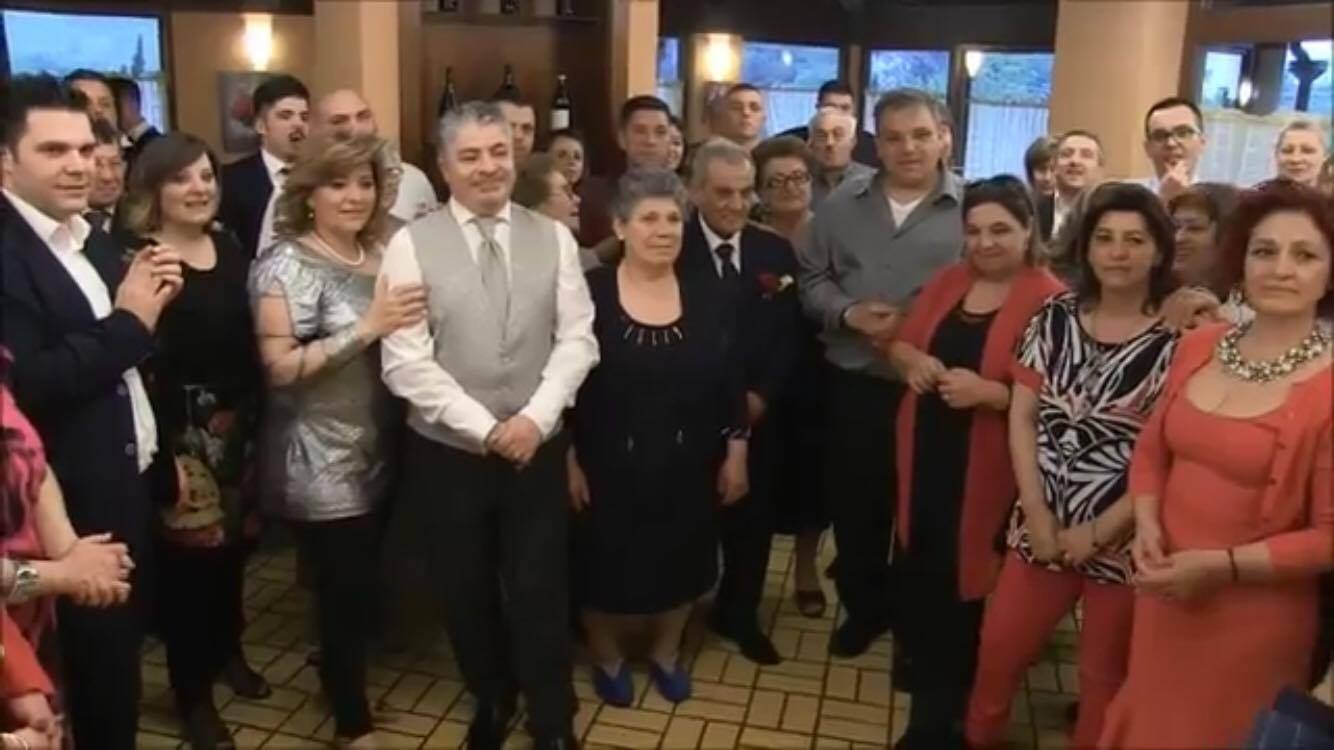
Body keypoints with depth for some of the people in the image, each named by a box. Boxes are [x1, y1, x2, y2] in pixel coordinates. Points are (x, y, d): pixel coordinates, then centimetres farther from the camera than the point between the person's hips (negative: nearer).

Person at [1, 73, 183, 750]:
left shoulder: (98, 243, 9)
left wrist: (153, 305, -6)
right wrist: (127, 321, -24)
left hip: (133, 485, 8)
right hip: (77, 507, -8)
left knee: (122, 650, 22)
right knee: (97, 663, 9)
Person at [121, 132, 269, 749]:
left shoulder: (229, 247, 7)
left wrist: (256, 418, 8)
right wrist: (162, 455, -19)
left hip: (237, 423, 6)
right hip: (179, 432, -5)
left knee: (234, 544, 14)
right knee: (188, 557, 4)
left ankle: (227, 650, 38)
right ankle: (192, 691, 23)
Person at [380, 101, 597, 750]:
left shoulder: (553, 238, 1)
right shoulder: (411, 245, -6)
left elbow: (577, 339, -2)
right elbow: (405, 361, -12)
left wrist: (536, 416, -15)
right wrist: (485, 428, -16)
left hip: (538, 447, 1)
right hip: (447, 452, 0)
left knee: (541, 591, 8)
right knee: (468, 593, 17)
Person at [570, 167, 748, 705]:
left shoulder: (708, 295, -3)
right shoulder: (589, 293, -12)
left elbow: (731, 381, 2)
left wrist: (736, 454, 2)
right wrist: (569, 462, -9)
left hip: (687, 464, 3)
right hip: (609, 466, -3)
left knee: (680, 564, 18)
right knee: (607, 567, 13)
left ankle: (666, 654, 44)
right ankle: (607, 658, 41)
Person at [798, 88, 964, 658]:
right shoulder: (840, 207, 9)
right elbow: (811, 280, 8)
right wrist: (848, 314, -10)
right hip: (854, 383, 3)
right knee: (853, 504, 13)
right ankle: (864, 606, 35)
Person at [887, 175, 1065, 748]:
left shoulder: (1050, 299, -13)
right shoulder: (946, 281, 8)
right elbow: (901, 343, 13)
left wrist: (990, 391, -27)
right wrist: (913, 360, -8)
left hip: (986, 470, -5)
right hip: (924, 455, 5)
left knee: (962, 580, 6)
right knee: (915, 568, 13)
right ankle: (920, 662, 40)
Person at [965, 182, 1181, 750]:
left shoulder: (1177, 340, -11)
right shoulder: (1055, 317, 0)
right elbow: (1022, 417, 0)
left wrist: (1099, 532, -12)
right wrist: (1037, 516, -6)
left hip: (1123, 538, -3)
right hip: (1042, 525, 3)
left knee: (1104, 672, 15)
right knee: (997, 649, 13)